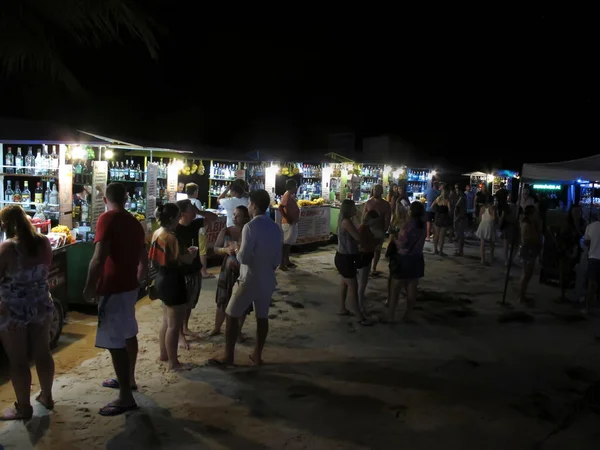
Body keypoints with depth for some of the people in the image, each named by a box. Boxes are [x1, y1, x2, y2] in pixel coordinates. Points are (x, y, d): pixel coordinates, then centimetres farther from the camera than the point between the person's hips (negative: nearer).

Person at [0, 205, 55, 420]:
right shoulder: (44, 242, -2)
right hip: (41, 306, 5)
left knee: (17, 360, 8)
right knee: (42, 354, 17)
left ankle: (24, 408, 19)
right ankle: (47, 396, 33)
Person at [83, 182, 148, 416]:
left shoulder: (107, 219, -14)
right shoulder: (134, 222, 10)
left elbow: (99, 258, -23)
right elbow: (143, 260, 16)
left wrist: (89, 287, -13)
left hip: (113, 289, -9)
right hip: (130, 286, 9)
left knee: (115, 342, -5)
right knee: (128, 334, 21)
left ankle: (126, 397, 0)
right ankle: (128, 379, 37)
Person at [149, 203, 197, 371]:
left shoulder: (157, 233, 6)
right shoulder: (171, 237, -23)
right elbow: (185, 260, -25)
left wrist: (185, 251, 10)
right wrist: (193, 252, -5)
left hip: (162, 280, 10)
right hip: (173, 283, -10)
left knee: (167, 321, 22)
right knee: (175, 325, 1)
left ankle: (163, 354, 34)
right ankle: (174, 362, 10)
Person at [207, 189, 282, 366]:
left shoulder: (250, 227, -18)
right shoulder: (276, 228, 4)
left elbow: (244, 257, -21)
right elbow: (278, 259, 9)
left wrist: (237, 251, -1)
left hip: (250, 280, -7)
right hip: (267, 280, 7)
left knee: (231, 315, 6)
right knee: (262, 317, 14)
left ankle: (228, 357, 11)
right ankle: (257, 355, 23)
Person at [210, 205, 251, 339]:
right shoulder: (226, 231, -4)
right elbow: (216, 249, 4)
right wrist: (226, 250, -17)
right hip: (228, 270, 2)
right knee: (222, 301, 12)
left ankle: (238, 331, 27)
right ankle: (216, 328, 33)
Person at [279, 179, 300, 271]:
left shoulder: (291, 195, 13)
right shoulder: (287, 195, -17)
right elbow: (280, 207, -28)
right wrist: (288, 219, -24)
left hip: (293, 222, 10)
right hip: (289, 223, -10)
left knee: (289, 243, 15)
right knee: (286, 243, -5)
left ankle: (287, 261, 24)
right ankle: (281, 263, -1)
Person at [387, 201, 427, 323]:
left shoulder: (408, 225, -19)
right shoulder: (423, 226, 1)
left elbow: (402, 244, -16)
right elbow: (417, 242, 9)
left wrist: (394, 240, 3)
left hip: (404, 260, -6)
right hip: (417, 260, 6)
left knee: (395, 289, 7)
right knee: (412, 289, 13)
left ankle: (391, 315, 13)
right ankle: (408, 315, 23)